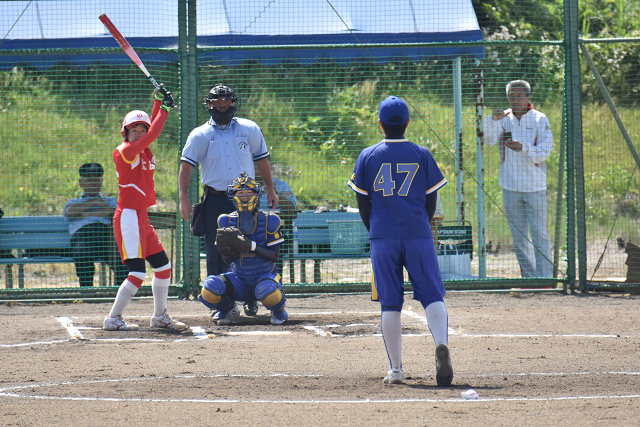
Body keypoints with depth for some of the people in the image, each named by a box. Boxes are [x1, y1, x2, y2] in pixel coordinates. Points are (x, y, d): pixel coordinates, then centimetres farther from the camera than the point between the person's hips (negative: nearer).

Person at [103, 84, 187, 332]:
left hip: (142, 218, 10)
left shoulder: (143, 151, 10)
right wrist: (164, 109, -10)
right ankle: (113, 319, -4)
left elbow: (152, 130, 18)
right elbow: (153, 135, -20)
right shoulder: (124, 152, -14)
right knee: (137, 273, -12)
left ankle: (160, 317, 25)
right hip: (129, 217, -10)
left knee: (163, 267, 14)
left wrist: (158, 102, 5)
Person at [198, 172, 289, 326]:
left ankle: (278, 309, 0)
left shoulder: (269, 221, -8)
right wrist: (226, 250, -28)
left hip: (264, 275, -2)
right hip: (239, 278, 2)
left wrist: (253, 247, -28)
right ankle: (228, 309, 9)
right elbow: (228, 260, -3)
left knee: (267, 291, -40)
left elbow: (274, 256, -11)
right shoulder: (227, 221, -1)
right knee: (210, 287, -28)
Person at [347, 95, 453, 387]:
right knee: (432, 295, -1)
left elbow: (363, 203, 6)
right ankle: (441, 344, -28)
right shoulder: (421, 155, 3)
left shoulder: (368, 157, 2)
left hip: (383, 240, 0)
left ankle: (396, 369, 4)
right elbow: (431, 200, 8)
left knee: (390, 304, 5)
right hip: (419, 237, 0)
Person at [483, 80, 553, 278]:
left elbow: (545, 151, -9)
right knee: (518, 235, 9)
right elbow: (489, 140, -11)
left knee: (539, 233, -6)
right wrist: (493, 120, -28)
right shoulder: (504, 119, 5)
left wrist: (523, 148, -26)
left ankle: (544, 276, -3)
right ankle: (528, 276, 17)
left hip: (535, 186, -3)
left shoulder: (540, 120, -1)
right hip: (510, 186, 3)